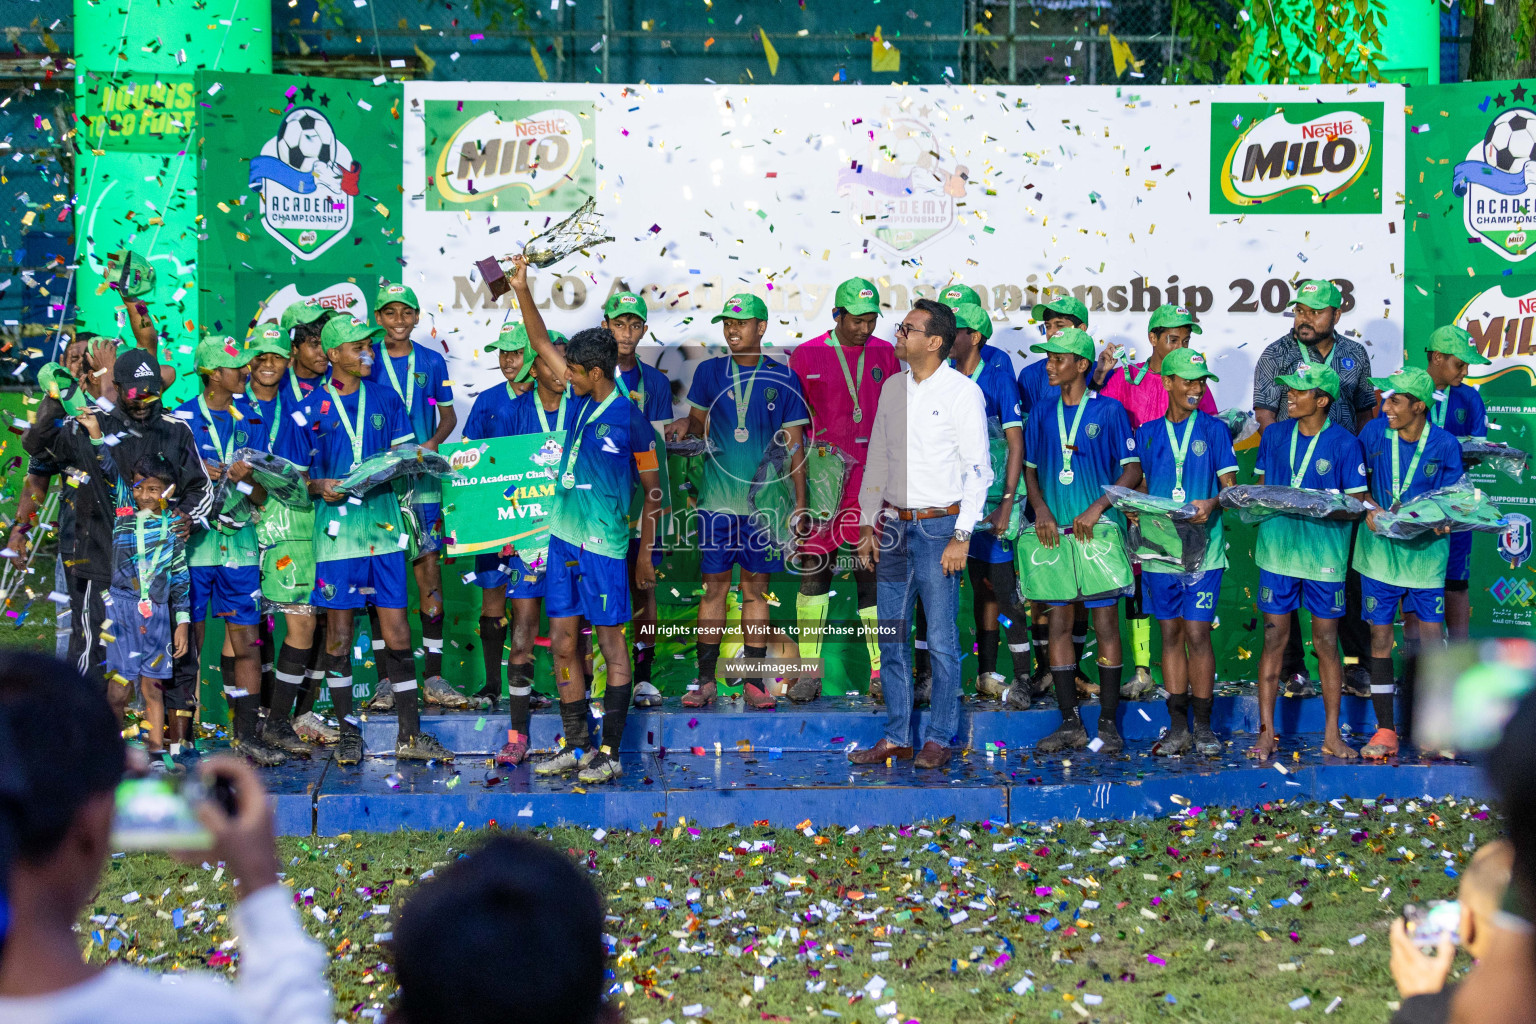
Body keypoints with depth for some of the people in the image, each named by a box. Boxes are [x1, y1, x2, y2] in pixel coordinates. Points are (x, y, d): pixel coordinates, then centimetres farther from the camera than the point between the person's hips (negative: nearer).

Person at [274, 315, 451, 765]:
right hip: (337, 527, -2)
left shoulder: (385, 400, 10)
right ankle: (348, 731, 12)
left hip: (383, 523, 2)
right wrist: (320, 486, -15)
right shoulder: (309, 411, 1)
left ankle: (410, 734, 5)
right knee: (338, 629, 2)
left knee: (396, 627, 0)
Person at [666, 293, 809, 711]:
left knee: (756, 587, 4)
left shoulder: (783, 378, 2)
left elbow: (794, 444, 3)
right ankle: (705, 681, 3)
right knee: (714, 586, 0)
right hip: (717, 498, 1)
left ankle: (754, 682, 7)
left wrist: (800, 502, -2)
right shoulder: (709, 372, 6)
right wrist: (685, 424, -9)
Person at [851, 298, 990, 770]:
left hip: (939, 525, -6)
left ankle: (939, 739, 8)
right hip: (895, 525, 6)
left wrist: (962, 536, -12)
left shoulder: (962, 392, -7)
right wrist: (868, 523, 13)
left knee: (941, 641, -2)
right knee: (891, 638, 8)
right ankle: (896, 737, 16)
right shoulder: (892, 388, 10)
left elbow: (978, 469, -7)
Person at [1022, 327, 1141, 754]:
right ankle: (1070, 723, 8)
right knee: (1059, 624, 2)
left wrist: (1096, 510, -14)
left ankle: (1108, 722, 3)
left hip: (1098, 531, -4)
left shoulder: (1109, 411, -1)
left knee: (1106, 623, -2)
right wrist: (1041, 510, -4)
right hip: (1054, 533, 4)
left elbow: (1132, 470, -4)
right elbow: (1030, 469, 14)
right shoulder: (1042, 415, 11)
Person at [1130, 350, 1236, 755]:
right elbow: (1139, 486, 15)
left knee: (1197, 633, -6)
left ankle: (1203, 727, 2)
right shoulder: (1147, 433, 10)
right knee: (1170, 633, 5)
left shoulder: (1214, 430, 4)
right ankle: (1178, 727, 10)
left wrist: (1212, 504, -21)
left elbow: (1230, 486, 0)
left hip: (1202, 548, -2)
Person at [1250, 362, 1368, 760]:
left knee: (1326, 643, 4)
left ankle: (1332, 734, 13)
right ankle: (1266, 732, 9)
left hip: (1324, 552, -3)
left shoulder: (1344, 443, -4)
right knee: (1274, 638, 4)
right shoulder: (1274, 435, 7)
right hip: (1277, 548, 3)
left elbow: (1356, 503, -4)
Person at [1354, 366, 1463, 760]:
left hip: (1425, 550, -1)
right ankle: (1385, 731, 10)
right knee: (1380, 635, 2)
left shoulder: (1445, 445, -8)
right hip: (1380, 548, 1)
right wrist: (1370, 508, -13)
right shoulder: (1374, 432, -4)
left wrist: (1441, 521, -23)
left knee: (1431, 635, 1)